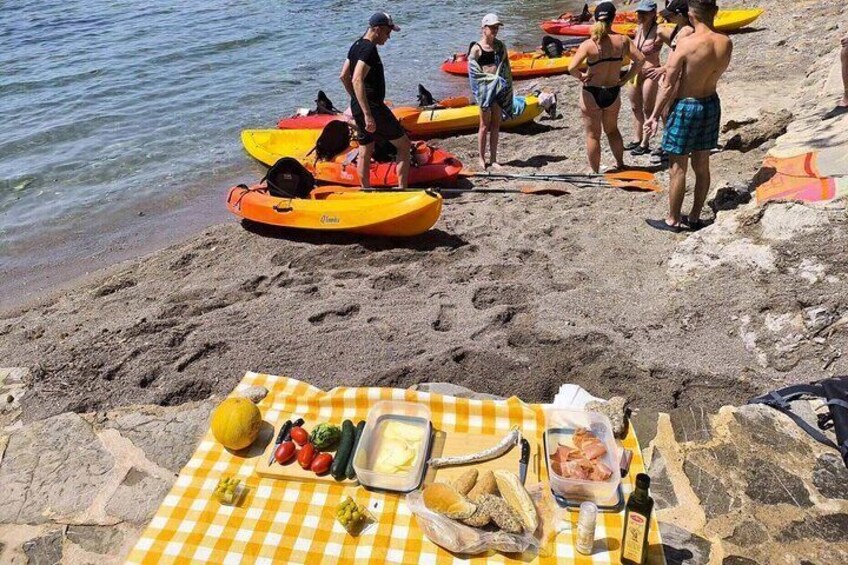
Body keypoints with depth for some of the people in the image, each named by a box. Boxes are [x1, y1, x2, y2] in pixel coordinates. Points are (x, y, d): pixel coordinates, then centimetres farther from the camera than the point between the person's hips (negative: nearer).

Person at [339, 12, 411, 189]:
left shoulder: (356, 46, 11)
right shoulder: (369, 49, -18)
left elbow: (344, 76, 18)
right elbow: (357, 80, -29)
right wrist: (368, 114, -33)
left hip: (357, 107, 9)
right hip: (373, 107, -9)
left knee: (365, 151, 14)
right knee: (403, 144, 1)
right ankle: (402, 189, 0)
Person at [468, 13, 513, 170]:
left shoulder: (500, 45, 9)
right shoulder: (476, 48, -7)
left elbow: (507, 67, 13)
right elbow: (473, 72, -10)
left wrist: (507, 86, 7)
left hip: (500, 88, 5)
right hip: (485, 88, -5)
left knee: (496, 124, 8)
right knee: (485, 124, 1)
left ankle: (493, 158, 15)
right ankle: (482, 158, 12)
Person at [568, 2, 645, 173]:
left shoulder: (589, 44, -16)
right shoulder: (622, 40, -6)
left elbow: (572, 68, -26)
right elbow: (640, 60, -5)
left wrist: (581, 77, -6)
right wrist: (625, 78, 4)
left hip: (591, 94, -3)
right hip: (613, 93, 4)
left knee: (593, 135, 11)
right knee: (612, 130, 27)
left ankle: (595, 172, 19)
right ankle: (620, 164, 38)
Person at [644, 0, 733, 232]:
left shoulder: (686, 44, -22)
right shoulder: (726, 43, -4)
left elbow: (668, 86, -19)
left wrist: (654, 116, -9)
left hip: (685, 107, -6)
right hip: (711, 104, 6)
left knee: (678, 168, 4)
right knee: (701, 165, 15)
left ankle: (673, 220, 14)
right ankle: (694, 217, 27)